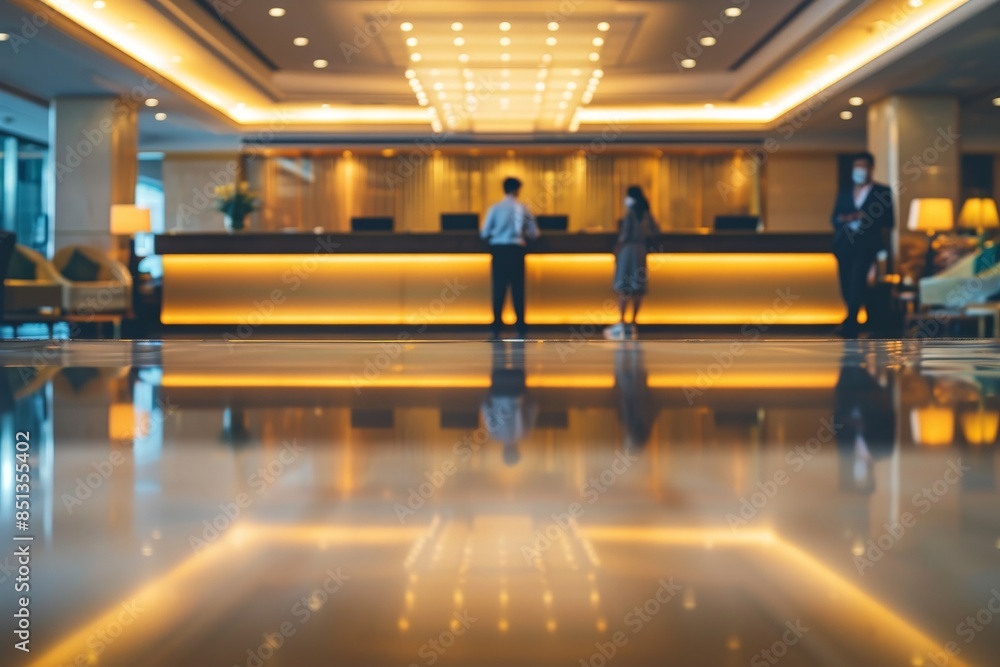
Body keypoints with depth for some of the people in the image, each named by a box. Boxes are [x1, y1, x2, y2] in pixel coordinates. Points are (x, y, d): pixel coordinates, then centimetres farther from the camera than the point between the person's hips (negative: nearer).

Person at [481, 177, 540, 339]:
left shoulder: (495, 208, -1)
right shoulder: (523, 209, 0)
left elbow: (484, 233, 0)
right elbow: (534, 233, 3)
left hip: (498, 248, 0)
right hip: (516, 249, 0)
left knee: (499, 287, 4)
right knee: (517, 287, 4)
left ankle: (496, 327, 0)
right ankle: (521, 327, 2)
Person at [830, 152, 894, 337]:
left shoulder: (882, 192, 9)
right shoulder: (845, 193, 19)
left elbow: (888, 221, 2)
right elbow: (834, 219, 13)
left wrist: (865, 218, -13)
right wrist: (845, 219, -11)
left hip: (867, 244, -4)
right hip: (844, 244, 4)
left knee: (858, 276, -24)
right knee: (846, 284, 1)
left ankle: (850, 321, -26)